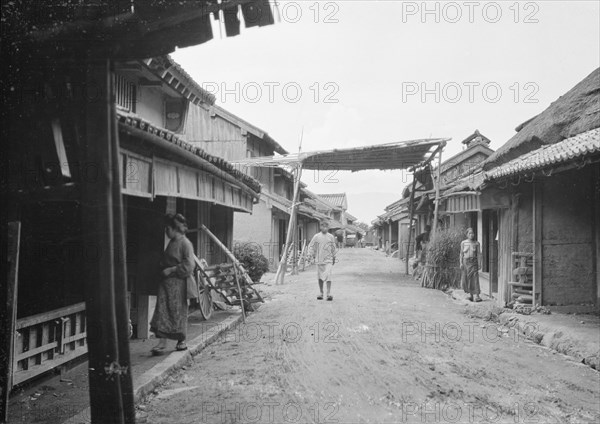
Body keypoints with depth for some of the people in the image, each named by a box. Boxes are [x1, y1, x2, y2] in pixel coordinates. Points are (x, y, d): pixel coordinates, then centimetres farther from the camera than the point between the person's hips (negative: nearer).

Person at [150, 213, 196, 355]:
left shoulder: (185, 244, -12)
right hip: (166, 281, 7)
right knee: (162, 311, -1)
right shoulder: (171, 243, 13)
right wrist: (163, 268, 9)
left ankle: (181, 341, 21)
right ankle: (162, 343, -2)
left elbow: (189, 265, -19)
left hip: (178, 283, -7)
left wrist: (171, 270, -17)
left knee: (178, 312, 4)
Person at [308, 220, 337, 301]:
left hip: (328, 259, -1)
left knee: (328, 275, -14)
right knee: (320, 277, 8)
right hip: (319, 259, 1)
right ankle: (321, 293, 19)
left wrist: (334, 258, 17)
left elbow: (333, 248, 14)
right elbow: (311, 246, 9)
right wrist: (313, 255, 3)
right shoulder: (316, 236, 0)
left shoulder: (331, 237, 3)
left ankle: (329, 293, -15)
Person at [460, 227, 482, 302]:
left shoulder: (476, 243, 0)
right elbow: (461, 253, 5)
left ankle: (477, 296, -15)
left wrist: (479, 264, -6)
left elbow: (478, 254, 0)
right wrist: (461, 263, -3)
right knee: (466, 279, 1)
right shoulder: (463, 243, 3)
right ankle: (470, 294, 17)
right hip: (465, 261, 2)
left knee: (475, 278, -12)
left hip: (473, 262, -2)